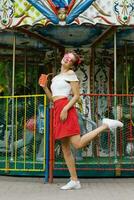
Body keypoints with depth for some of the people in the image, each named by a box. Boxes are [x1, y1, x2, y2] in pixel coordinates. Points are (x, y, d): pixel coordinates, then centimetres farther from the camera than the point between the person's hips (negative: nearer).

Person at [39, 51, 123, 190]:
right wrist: (44, 87, 10)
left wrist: (65, 109, -19)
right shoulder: (56, 77, 24)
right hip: (57, 110, 8)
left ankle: (105, 125, -6)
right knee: (65, 148, 4)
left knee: (78, 144, -19)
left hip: (66, 108, -8)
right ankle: (74, 181, 8)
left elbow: (76, 95, -7)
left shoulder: (70, 73, 2)